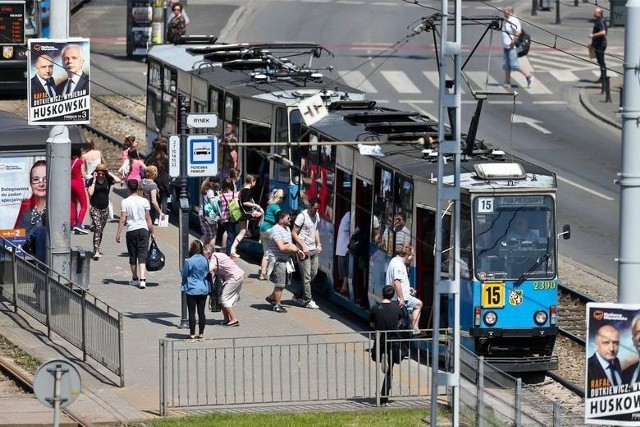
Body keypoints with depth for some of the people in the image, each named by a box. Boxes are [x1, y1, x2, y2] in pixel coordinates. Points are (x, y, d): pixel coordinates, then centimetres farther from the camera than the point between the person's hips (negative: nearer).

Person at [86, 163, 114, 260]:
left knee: (101, 230, 13)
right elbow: (90, 193, -18)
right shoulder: (92, 180, -5)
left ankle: (97, 250, 27)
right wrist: (94, 180, -16)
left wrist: (109, 174, -13)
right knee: (97, 228, -17)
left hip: (105, 209, 4)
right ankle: (96, 251, -23)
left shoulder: (107, 180, 0)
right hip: (95, 208, -4)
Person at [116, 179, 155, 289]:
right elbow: (148, 219, 3)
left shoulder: (125, 202, -5)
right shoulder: (144, 201, 0)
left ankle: (135, 279, 24)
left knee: (133, 256, 13)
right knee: (142, 256, -1)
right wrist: (152, 232, 13)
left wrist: (118, 233, -2)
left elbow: (123, 219, -7)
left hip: (131, 231, -1)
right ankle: (142, 279, -16)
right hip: (143, 230, 1)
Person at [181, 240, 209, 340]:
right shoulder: (205, 260, -2)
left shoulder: (189, 261, -16)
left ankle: (192, 334, 7)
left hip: (192, 290, -4)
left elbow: (183, 274, -6)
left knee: (192, 313, 4)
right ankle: (201, 333, 14)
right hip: (203, 290, 4)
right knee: (201, 312, 10)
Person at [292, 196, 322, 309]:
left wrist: (318, 244, 12)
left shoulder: (316, 216, 10)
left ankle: (299, 296, 24)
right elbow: (294, 233, -13)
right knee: (306, 276, -5)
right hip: (304, 251, -8)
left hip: (314, 249, 8)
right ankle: (307, 301, 0)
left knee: (313, 274, 11)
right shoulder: (302, 216, -14)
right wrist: (303, 247, -18)